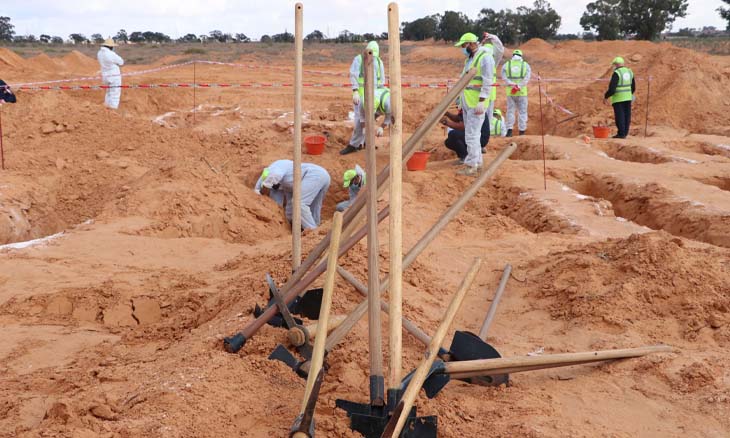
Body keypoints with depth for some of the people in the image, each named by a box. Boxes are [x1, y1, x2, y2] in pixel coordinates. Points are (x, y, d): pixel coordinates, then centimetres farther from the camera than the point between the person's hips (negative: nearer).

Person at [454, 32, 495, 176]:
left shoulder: (485, 57, -12)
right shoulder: (469, 58, 17)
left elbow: (487, 82, -17)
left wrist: (481, 102, -22)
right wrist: (462, 102, 22)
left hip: (476, 104, -9)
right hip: (467, 103, 9)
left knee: (472, 134, -10)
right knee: (472, 134, 13)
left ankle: (471, 166, -7)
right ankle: (477, 163, 19)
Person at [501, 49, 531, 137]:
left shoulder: (506, 65, 6)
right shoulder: (526, 65, 4)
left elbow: (504, 77, -6)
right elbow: (527, 78, -7)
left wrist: (512, 84, -14)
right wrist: (519, 86, -15)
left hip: (510, 92, 1)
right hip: (522, 92, -1)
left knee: (510, 111, 8)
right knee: (522, 111, 6)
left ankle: (509, 130, 0)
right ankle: (522, 132, 6)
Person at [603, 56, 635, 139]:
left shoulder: (616, 73, -15)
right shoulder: (629, 72, 8)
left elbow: (612, 88, -20)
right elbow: (633, 87, 16)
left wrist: (605, 97, -9)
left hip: (618, 98, -7)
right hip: (628, 98, 7)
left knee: (620, 116, -4)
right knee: (626, 116, 8)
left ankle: (621, 133, -5)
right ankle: (625, 133, 11)